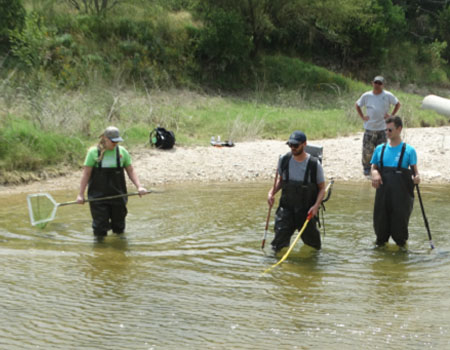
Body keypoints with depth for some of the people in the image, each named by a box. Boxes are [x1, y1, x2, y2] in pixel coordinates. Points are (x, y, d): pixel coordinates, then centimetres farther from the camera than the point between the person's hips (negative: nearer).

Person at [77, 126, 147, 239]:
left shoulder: (122, 152, 4)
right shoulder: (93, 152, -4)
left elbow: (130, 171, 6)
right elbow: (86, 173, -2)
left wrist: (139, 186, -8)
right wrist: (81, 194, -6)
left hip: (118, 195, 3)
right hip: (98, 196, -2)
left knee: (119, 228, 8)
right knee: (100, 227, -3)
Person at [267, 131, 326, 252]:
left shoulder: (314, 164, -10)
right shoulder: (284, 160, -1)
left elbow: (322, 188, -3)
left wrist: (316, 206, -18)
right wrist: (271, 193, -3)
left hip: (307, 210, -2)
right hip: (286, 207, 2)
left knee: (312, 245, 9)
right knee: (279, 244, -8)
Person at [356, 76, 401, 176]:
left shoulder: (388, 95, 0)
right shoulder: (366, 96, 3)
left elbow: (397, 104, 11)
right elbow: (357, 105, 17)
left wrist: (391, 115, 1)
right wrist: (362, 116, 5)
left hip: (382, 129, -1)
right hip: (369, 128, 1)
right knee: (367, 150, 1)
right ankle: (366, 168, 15)